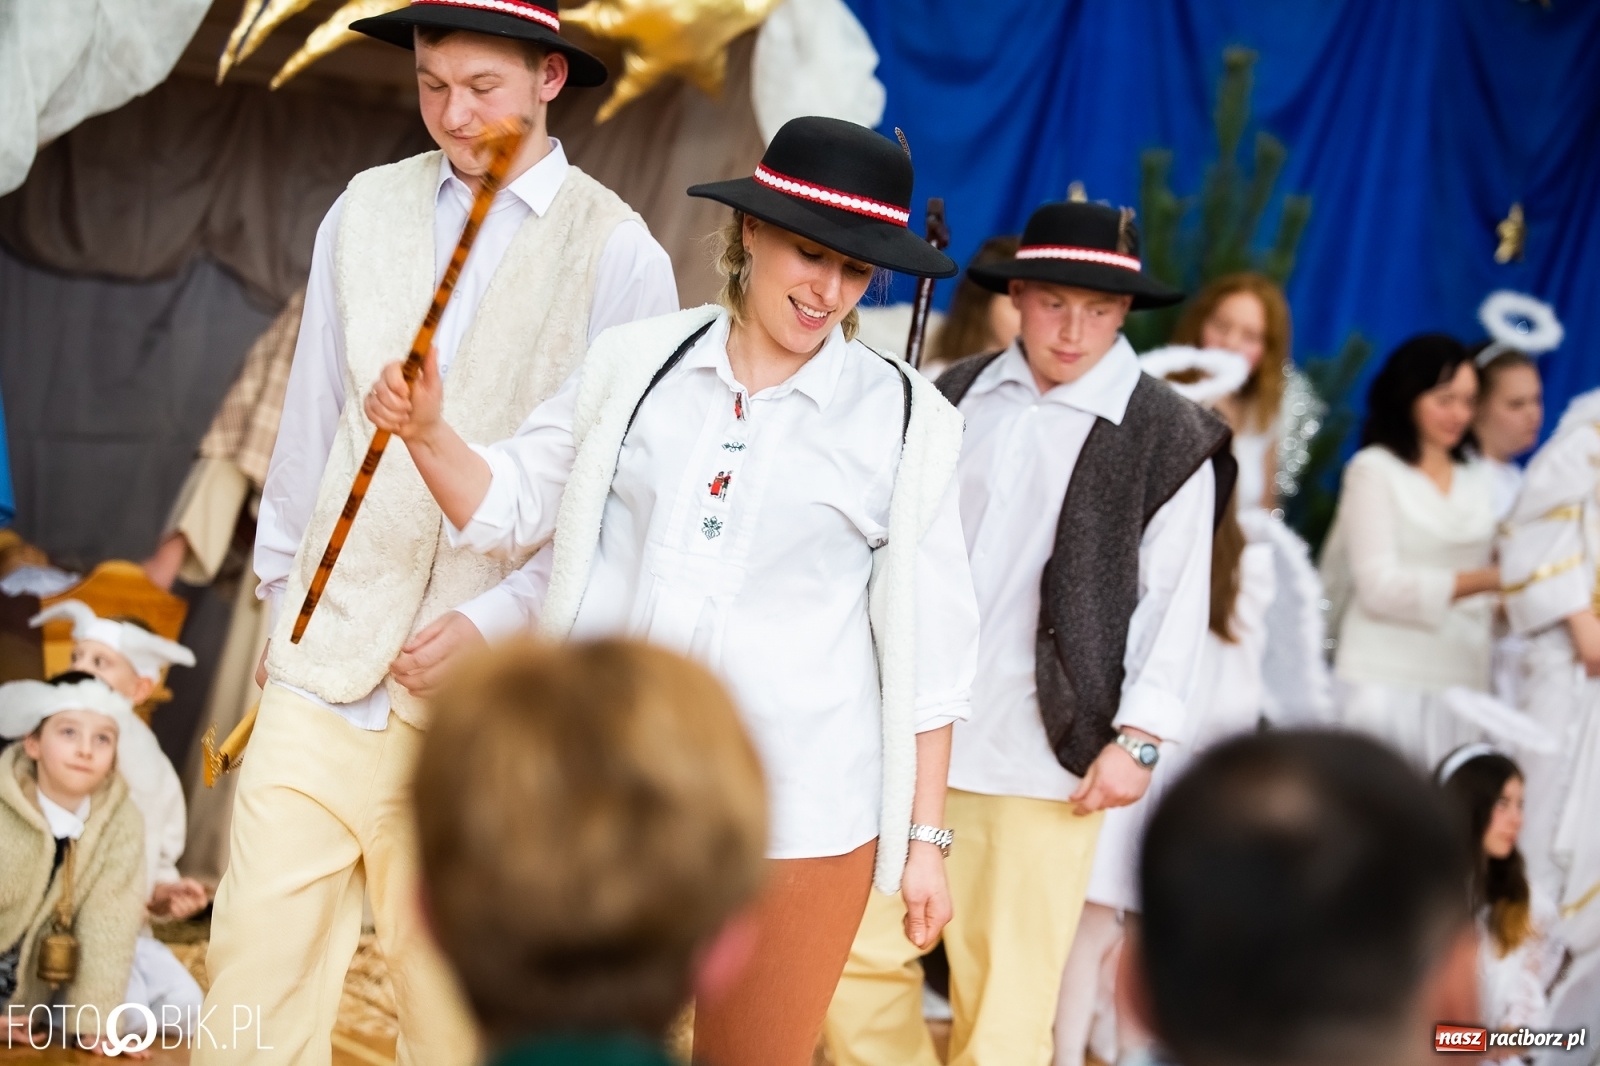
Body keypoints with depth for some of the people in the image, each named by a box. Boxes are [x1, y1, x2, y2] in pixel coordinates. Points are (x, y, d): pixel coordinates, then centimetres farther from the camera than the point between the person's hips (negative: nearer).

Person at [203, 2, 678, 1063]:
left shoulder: (619, 253, -2)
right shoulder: (366, 209, 9)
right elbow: (312, 420, 15)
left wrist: (497, 620, -10)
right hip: (326, 651, 3)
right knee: (258, 952, 0)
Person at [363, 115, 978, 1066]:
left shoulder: (907, 422, 0)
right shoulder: (638, 364, 4)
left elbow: (929, 651, 3)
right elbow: (510, 506, 12)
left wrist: (926, 837, 3)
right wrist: (428, 433, -8)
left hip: (796, 813, -1)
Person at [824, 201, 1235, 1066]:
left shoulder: (1169, 438, -3)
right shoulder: (954, 400, 10)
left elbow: (1178, 604, -3)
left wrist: (1137, 739, -8)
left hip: (1044, 757, -4)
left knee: (1006, 996, 3)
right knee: (858, 950, 4)